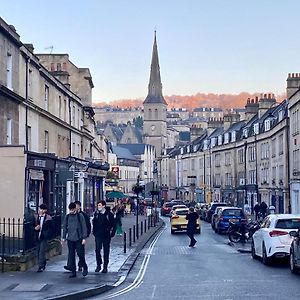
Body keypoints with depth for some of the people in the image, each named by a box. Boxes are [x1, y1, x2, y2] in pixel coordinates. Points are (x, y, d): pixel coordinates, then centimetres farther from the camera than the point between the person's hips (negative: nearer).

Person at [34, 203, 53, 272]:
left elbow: (51, 228, -1)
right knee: (38, 252, 9)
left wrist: (47, 235, -11)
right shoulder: (36, 217, 7)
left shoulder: (48, 218, -5)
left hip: (44, 238, -5)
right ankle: (43, 265, 25)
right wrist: (35, 228, -8)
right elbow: (33, 226, 15)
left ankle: (41, 267, -8)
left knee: (42, 252, -11)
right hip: (37, 237, 5)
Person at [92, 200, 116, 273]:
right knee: (97, 250, -5)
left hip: (106, 235, -2)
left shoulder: (109, 214, -4)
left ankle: (105, 267, 11)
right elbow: (94, 223, 15)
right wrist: (94, 232, 7)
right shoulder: (96, 213, 5)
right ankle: (98, 265, 8)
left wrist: (112, 233, -5)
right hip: (98, 235, 2)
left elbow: (113, 224, 0)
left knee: (106, 251, 4)